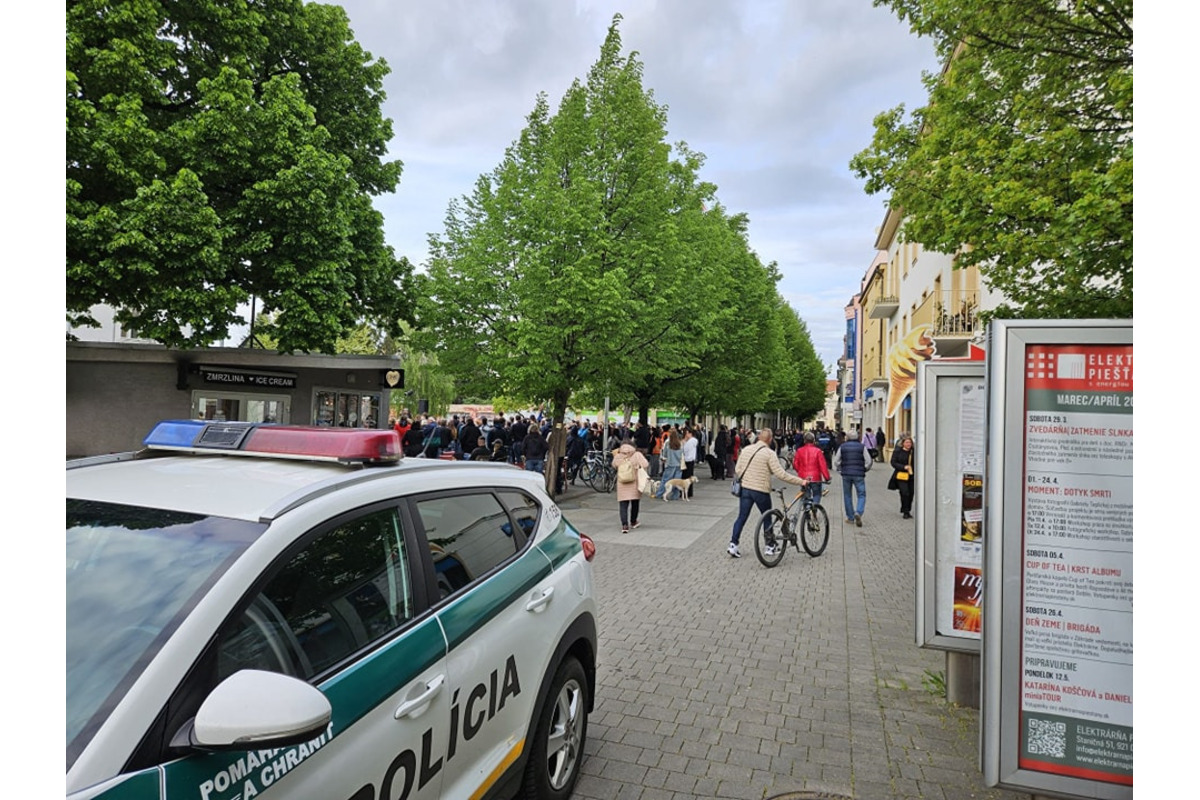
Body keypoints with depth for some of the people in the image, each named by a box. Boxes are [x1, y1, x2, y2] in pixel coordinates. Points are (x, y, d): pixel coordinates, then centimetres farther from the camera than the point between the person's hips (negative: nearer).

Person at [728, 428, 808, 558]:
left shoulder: (746, 449, 3)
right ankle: (770, 546, 22)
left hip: (745, 488, 4)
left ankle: (733, 544, 4)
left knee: (742, 517, 9)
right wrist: (801, 481, -13)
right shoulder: (769, 453, -12)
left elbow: (738, 470, 5)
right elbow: (780, 474, -17)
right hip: (761, 490, -4)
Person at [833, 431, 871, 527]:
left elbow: (836, 461, 3)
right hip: (859, 475, -1)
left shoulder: (842, 447, 4)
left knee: (847, 495, 12)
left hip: (846, 475, 1)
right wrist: (864, 470, 12)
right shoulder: (862, 447, 1)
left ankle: (850, 517, 15)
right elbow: (868, 461, -3)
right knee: (861, 495, 5)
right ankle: (858, 512, -19)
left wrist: (840, 469, 17)